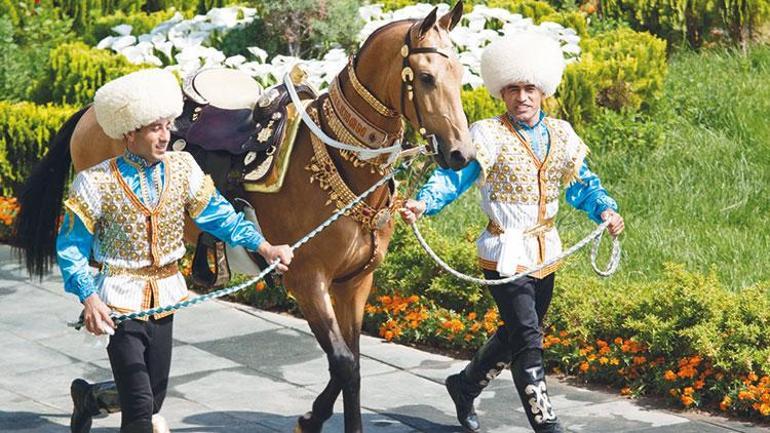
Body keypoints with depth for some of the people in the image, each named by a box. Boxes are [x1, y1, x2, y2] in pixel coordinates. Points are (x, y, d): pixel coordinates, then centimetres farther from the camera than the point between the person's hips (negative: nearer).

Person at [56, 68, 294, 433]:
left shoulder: (183, 168, -2)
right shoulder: (97, 183, -14)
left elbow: (218, 214, 1)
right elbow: (71, 249, -10)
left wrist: (263, 246, -12)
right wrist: (89, 299, -22)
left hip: (164, 296, 5)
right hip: (120, 302, -5)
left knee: (155, 394, 17)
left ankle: (89, 397, 41)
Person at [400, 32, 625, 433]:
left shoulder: (560, 135, 7)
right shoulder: (487, 135, -9)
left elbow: (582, 184, 12)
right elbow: (452, 176, -17)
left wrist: (605, 209, -7)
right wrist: (423, 202, -35)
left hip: (546, 253, 6)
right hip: (505, 254, -6)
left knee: (515, 335, 19)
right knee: (528, 340, -12)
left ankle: (464, 386, 40)